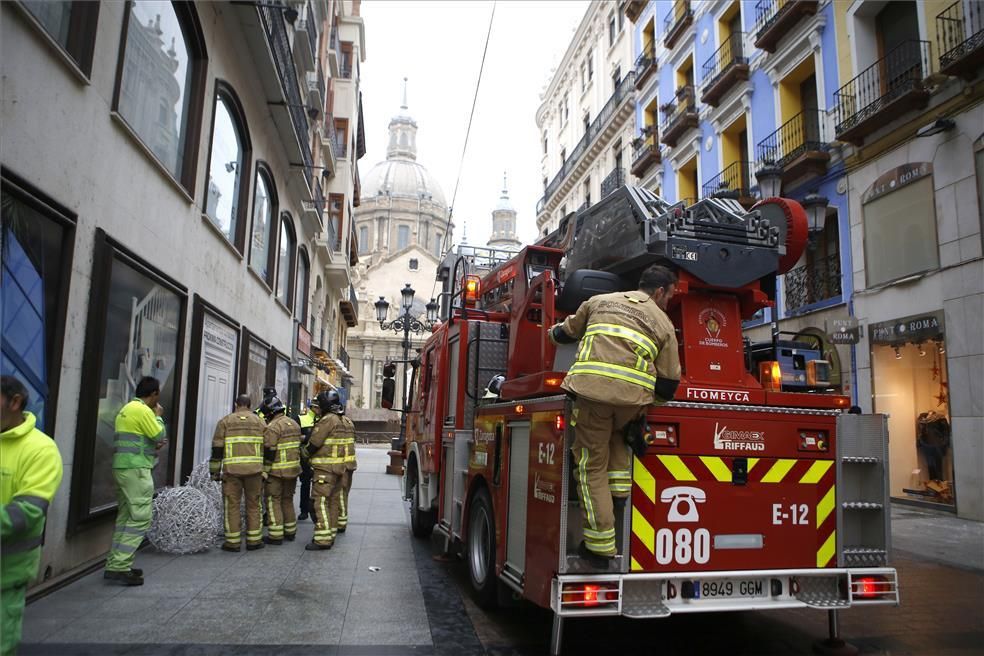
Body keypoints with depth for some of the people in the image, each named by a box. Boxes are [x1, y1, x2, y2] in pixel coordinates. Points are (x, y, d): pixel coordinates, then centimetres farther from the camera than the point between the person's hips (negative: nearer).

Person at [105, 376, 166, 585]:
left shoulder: (127, 408, 18)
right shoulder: (142, 410, -13)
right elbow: (159, 436, -8)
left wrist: (155, 444, 10)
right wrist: (158, 416, 5)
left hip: (123, 467, 10)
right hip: (136, 469, -10)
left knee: (126, 517, 14)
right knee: (141, 517, -9)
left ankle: (115, 564, 17)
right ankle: (119, 567, -11)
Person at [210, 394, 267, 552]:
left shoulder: (225, 421, 6)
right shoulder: (260, 422, 10)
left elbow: (217, 449, 3)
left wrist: (214, 471, 9)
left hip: (232, 470, -1)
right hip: (255, 469, 1)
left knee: (232, 505, 6)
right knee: (253, 505, 10)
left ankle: (233, 542, 9)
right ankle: (254, 540, 12)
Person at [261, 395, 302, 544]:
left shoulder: (273, 426, -14)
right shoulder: (294, 424, 12)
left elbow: (269, 451, -18)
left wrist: (265, 471, -13)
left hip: (277, 471, -8)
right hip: (293, 469, 8)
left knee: (273, 501, 0)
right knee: (287, 500, 17)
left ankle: (276, 535, 1)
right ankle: (290, 532, 22)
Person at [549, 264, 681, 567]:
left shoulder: (600, 300, 22)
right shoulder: (663, 323, 19)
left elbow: (566, 333, 33)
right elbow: (669, 383, 15)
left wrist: (556, 332, 56)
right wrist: (647, 406, 32)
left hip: (591, 388, -1)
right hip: (633, 397, 1)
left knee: (592, 465, 5)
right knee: (617, 431, 35)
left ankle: (599, 545, 6)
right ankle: (619, 485, 22)